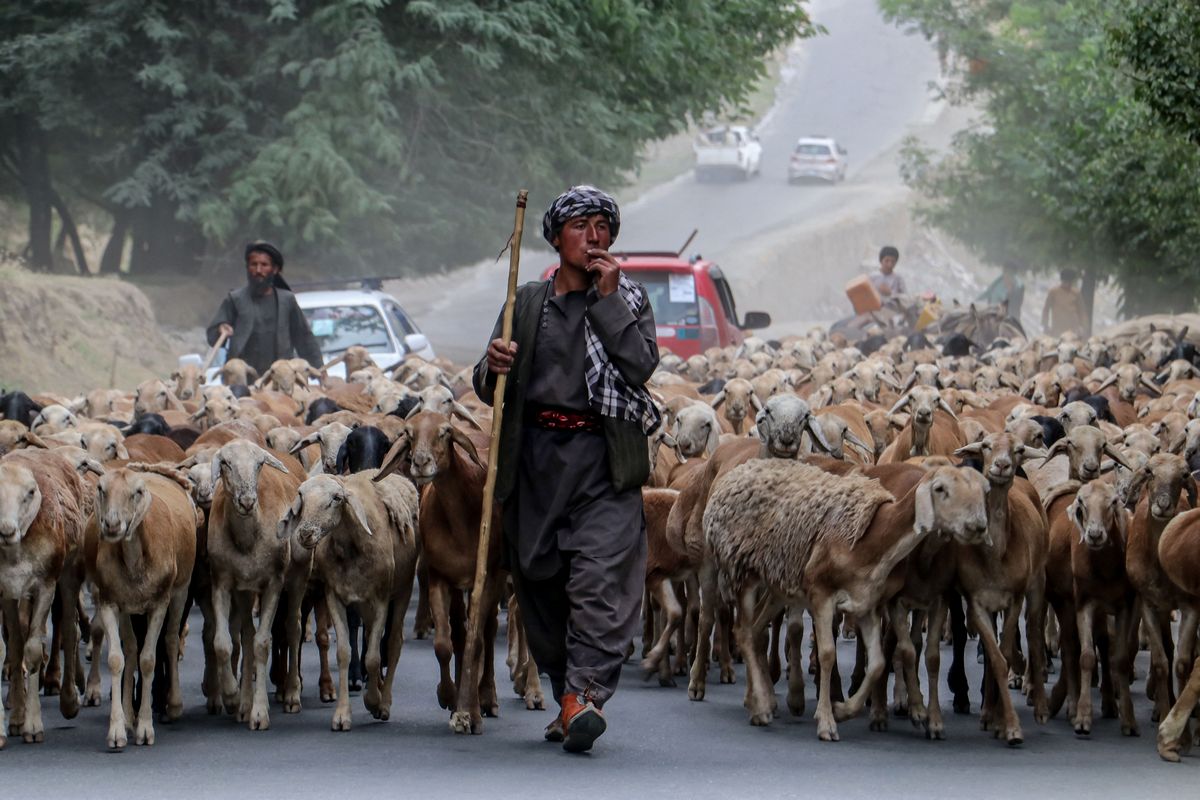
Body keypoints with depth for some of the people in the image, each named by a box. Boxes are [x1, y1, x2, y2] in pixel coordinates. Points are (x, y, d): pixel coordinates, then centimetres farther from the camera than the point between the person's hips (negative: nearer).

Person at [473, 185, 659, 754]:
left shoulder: (629, 300, 10)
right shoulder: (527, 303, 15)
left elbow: (641, 366, -7)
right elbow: (489, 391, 15)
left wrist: (607, 299, -7)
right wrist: (493, 367, -8)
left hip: (602, 456, -3)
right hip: (534, 456, 3)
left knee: (600, 577, -17)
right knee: (539, 579, 4)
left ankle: (585, 694, -24)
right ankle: (566, 695, 15)